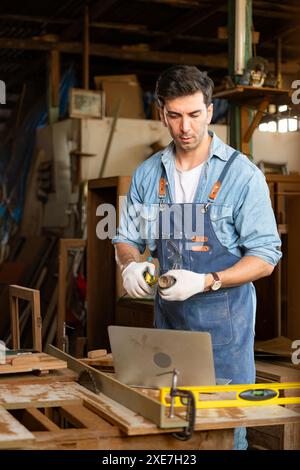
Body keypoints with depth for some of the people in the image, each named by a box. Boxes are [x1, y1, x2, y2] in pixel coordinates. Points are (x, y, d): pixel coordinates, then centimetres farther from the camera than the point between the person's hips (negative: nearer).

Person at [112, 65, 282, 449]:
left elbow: (265, 257, -10)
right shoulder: (147, 174, 4)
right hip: (167, 317, 4)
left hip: (224, 321, -4)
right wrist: (131, 265, -11)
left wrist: (205, 282, -23)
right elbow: (126, 239, 12)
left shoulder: (242, 174, -10)